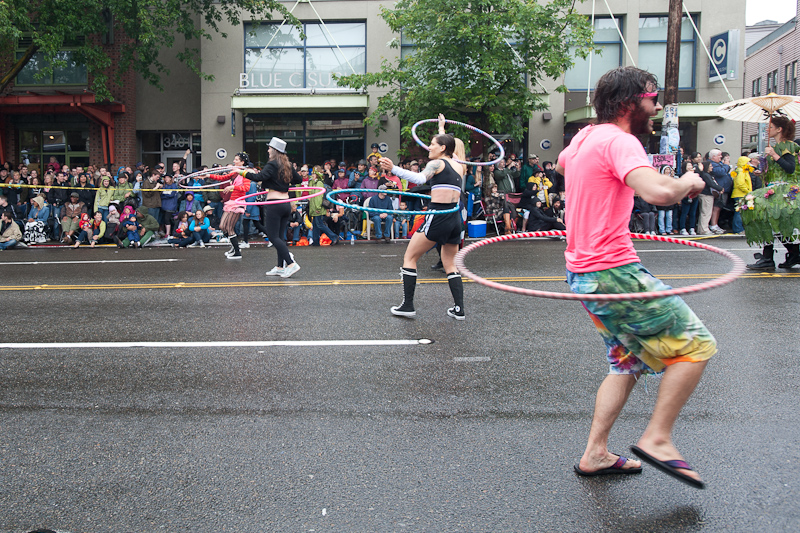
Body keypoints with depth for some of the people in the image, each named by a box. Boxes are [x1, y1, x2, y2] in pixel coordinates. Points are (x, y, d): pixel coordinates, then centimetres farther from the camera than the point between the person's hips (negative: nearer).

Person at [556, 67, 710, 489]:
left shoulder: (584, 137, 14)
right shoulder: (618, 140, -15)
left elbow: (561, 163, 38)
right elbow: (659, 191, -32)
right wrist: (687, 183, -11)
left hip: (583, 271, 10)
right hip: (613, 272, -10)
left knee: (629, 361, 19)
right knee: (695, 343, 0)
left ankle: (595, 453, 21)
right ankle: (657, 439, 3)